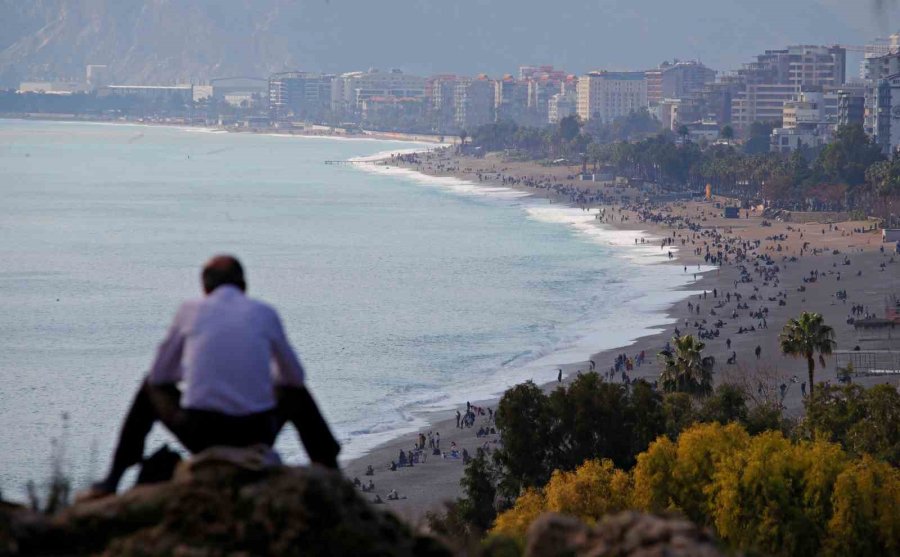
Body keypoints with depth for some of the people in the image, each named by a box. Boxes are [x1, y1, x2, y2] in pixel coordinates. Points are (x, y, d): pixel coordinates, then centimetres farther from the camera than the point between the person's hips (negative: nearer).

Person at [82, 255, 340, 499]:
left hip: (201, 436, 0)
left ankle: (112, 480, 25)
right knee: (296, 393, 34)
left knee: (151, 387, 30)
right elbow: (294, 376, 18)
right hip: (256, 435, 0)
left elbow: (160, 375, 16)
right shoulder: (265, 313, 7)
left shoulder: (190, 310, 7)